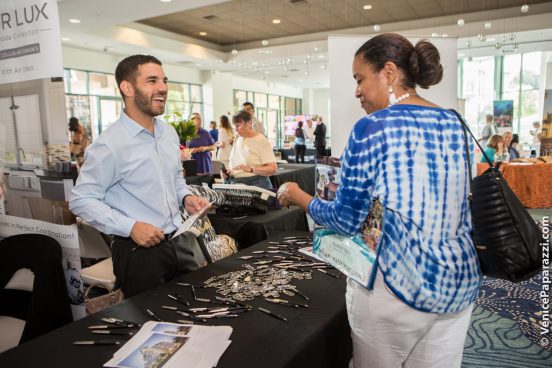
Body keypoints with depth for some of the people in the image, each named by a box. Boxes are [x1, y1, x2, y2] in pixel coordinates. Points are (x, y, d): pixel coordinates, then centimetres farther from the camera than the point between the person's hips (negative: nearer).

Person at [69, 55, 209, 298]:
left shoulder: (170, 133, 6)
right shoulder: (110, 145, -17)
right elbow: (81, 200, -13)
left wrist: (186, 197, 0)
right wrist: (130, 227, -21)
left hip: (179, 243, 7)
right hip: (138, 250, -6)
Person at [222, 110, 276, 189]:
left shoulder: (262, 141, -6)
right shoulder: (237, 140, 15)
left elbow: (272, 169, -14)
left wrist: (250, 169, -24)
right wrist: (226, 172, 2)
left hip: (255, 184, -5)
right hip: (234, 184, 6)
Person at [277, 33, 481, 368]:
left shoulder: (371, 128, -15)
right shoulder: (454, 123, 5)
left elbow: (346, 221, -12)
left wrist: (299, 197, 4)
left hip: (396, 281, -6)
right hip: (460, 280, 6)